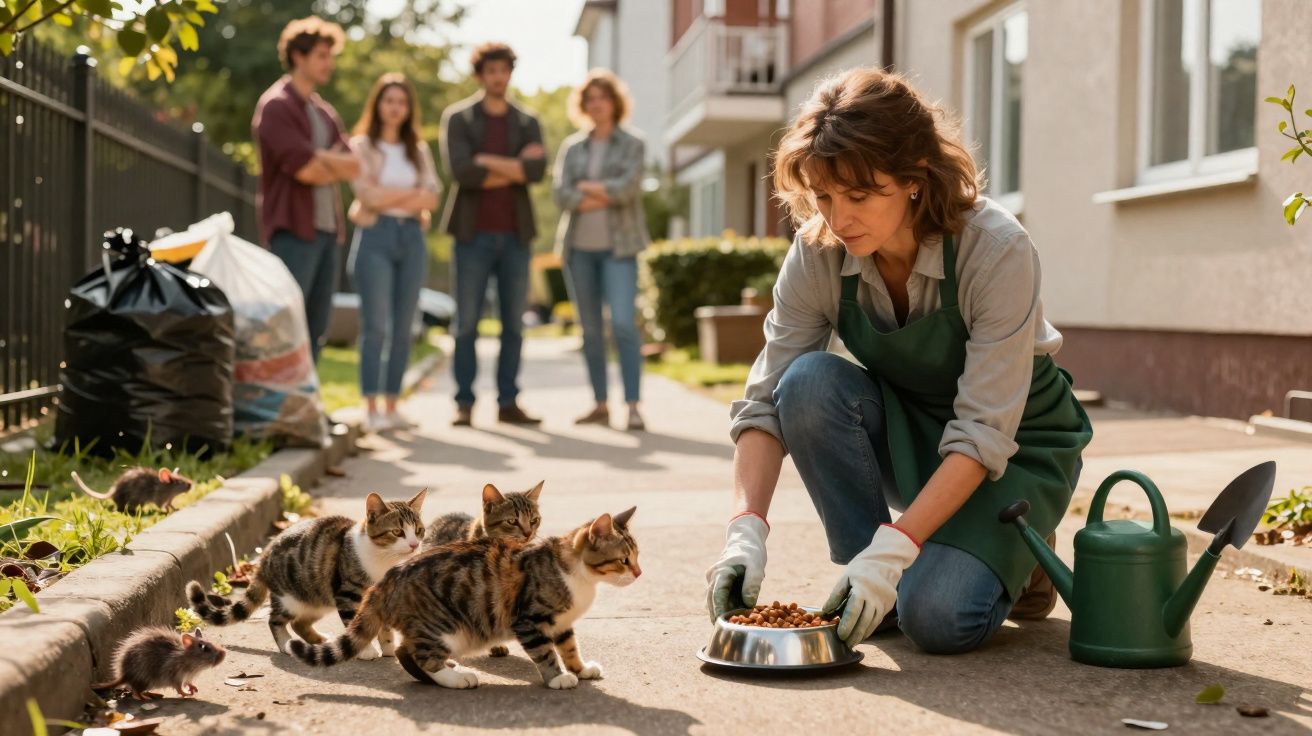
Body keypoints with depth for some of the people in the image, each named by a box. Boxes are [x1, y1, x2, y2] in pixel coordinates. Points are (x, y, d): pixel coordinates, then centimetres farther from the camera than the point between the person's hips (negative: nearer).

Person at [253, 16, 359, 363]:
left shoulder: (324, 111, 18)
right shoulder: (276, 106, -7)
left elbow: (355, 166, 8)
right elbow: (305, 170, -16)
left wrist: (317, 159, -9)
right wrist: (337, 166, 2)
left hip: (327, 229, 8)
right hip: (294, 230, -8)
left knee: (317, 328, 8)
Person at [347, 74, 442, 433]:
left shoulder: (419, 150, 17)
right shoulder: (361, 146, 5)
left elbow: (432, 198, 5)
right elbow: (369, 195, -7)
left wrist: (390, 198, -10)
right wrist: (412, 193, -2)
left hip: (412, 237, 4)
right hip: (375, 236, -4)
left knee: (403, 327, 2)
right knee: (375, 325, -8)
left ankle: (392, 406, 7)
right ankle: (371, 408, -7)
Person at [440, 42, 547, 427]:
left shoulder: (527, 124, 11)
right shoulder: (457, 118, 3)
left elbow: (537, 170, -7)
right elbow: (461, 170, -13)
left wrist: (488, 162, -11)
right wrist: (514, 168, -9)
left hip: (515, 234, 3)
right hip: (473, 233, -3)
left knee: (514, 324, 5)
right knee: (466, 324, -2)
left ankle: (508, 402, 11)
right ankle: (464, 404, 4)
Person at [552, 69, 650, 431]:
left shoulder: (633, 145, 4)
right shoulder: (571, 147, 12)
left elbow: (627, 187, -13)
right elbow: (560, 193, -2)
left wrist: (587, 187, -3)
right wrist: (604, 197, -11)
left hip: (618, 246, -4)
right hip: (579, 247, 4)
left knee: (623, 323, -16)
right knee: (591, 329, 6)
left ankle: (633, 407, -17)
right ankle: (600, 405, 13)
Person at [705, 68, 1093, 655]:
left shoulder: (997, 250, -30)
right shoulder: (818, 253, -19)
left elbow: (984, 434, -32)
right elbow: (766, 401, -18)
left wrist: (894, 547, -40)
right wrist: (747, 530, -32)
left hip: (1016, 444, -4)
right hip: (907, 431, 4)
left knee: (938, 618, -27)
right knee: (810, 381, -29)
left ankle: (1010, 558, 8)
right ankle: (868, 583, -10)